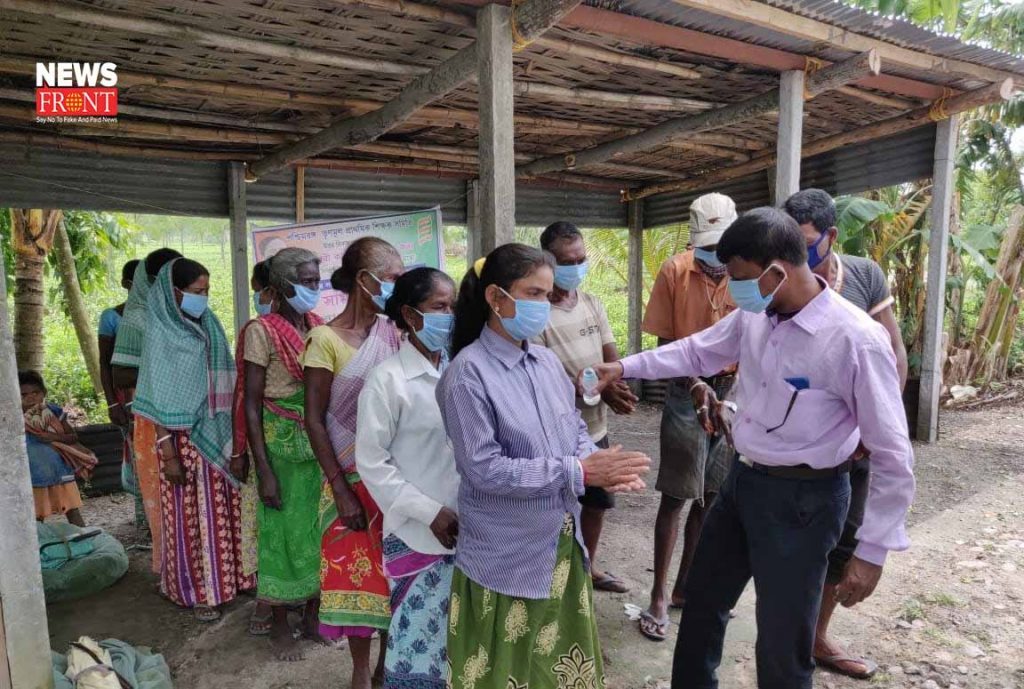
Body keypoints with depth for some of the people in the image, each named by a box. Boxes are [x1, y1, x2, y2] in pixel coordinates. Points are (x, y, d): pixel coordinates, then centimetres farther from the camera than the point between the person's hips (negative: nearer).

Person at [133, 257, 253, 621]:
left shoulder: (209, 326, 6)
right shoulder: (161, 334, -11)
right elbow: (159, 402, -12)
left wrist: (236, 435, 11)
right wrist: (168, 455, -14)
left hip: (220, 434, 5)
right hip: (186, 438, -5)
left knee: (226, 509, 13)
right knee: (193, 514, 6)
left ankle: (229, 575, 29)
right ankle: (198, 589, 19)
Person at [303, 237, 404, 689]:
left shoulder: (393, 333, 1)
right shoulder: (326, 339, -12)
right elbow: (314, 421, -11)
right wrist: (341, 491, -13)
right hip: (355, 479, -3)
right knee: (358, 570, 9)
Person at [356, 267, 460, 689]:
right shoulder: (387, 379, -13)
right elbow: (371, 462, -11)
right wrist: (431, 512, -13)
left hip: (466, 528, 5)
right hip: (419, 533, -4)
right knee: (420, 636, 11)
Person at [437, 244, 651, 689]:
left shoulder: (547, 361, 2)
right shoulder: (469, 373, -19)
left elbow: (576, 430, 9)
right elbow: (484, 469, -24)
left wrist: (603, 468, -13)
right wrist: (579, 472, -25)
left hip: (563, 544, 7)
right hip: (507, 557, -6)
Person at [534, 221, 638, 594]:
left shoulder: (593, 304, 4)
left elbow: (612, 360, 5)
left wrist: (619, 387, -17)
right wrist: (598, 388, -26)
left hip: (595, 428, 7)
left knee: (597, 503, 23)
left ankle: (588, 566, 45)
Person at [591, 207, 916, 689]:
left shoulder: (856, 340, -25)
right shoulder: (754, 315, -5)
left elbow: (893, 456, -18)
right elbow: (698, 351, 14)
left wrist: (872, 550, -15)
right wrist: (625, 368, 9)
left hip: (802, 499, -7)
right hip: (743, 479, 7)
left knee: (783, 647, 10)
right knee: (702, 600, 24)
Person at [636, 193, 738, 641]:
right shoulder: (675, 272, -8)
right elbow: (665, 342, -4)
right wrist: (696, 386, -17)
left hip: (736, 391, 2)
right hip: (688, 393, -2)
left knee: (711, 495, 12)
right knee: (676, 497, 1)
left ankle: (685, 586, 28)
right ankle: (659, 596, 14)